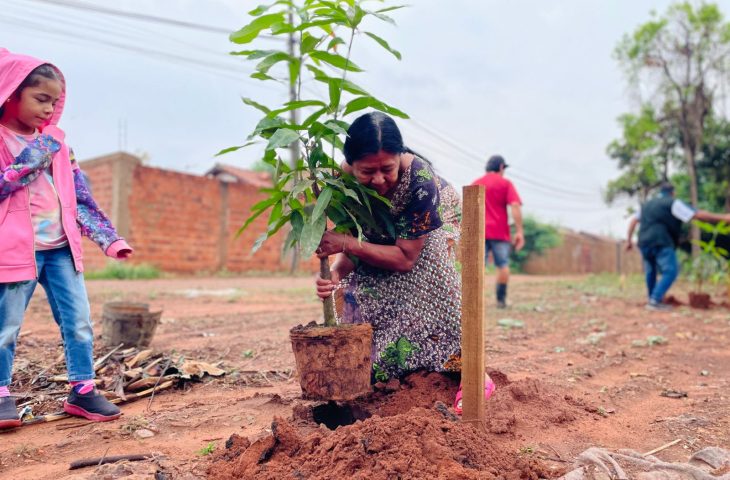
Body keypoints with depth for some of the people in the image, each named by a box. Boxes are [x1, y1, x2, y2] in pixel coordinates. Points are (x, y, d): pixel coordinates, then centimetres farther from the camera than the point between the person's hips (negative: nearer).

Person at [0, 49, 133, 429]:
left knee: (79, 323, 4)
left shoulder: (55, 141, 11)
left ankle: (82, 390, 15)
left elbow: (80, 196, 10)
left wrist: (108, 238, 3)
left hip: (61, 248, 5)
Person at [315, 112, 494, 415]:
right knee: (354, 289, -11)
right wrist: (335, 273, -40)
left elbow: (406, 258, -36)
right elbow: (349, 246, -18)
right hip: (384, 238, 4)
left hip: (435, 230, -4)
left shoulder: (420, 179, -40)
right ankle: (377, 375, 6)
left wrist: (347, 243, -44)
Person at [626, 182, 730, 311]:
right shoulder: (673, 203, 2)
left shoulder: (647, 204, 23)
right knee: (670, 271, -7)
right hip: (661, 243, -7)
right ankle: (655, 301, -16)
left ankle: (652, 299, 24)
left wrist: (629, 240, 26)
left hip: (644, 243, 7)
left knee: (651, 272, 19)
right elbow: (698, 214, -3)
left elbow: (633, 221, 23)